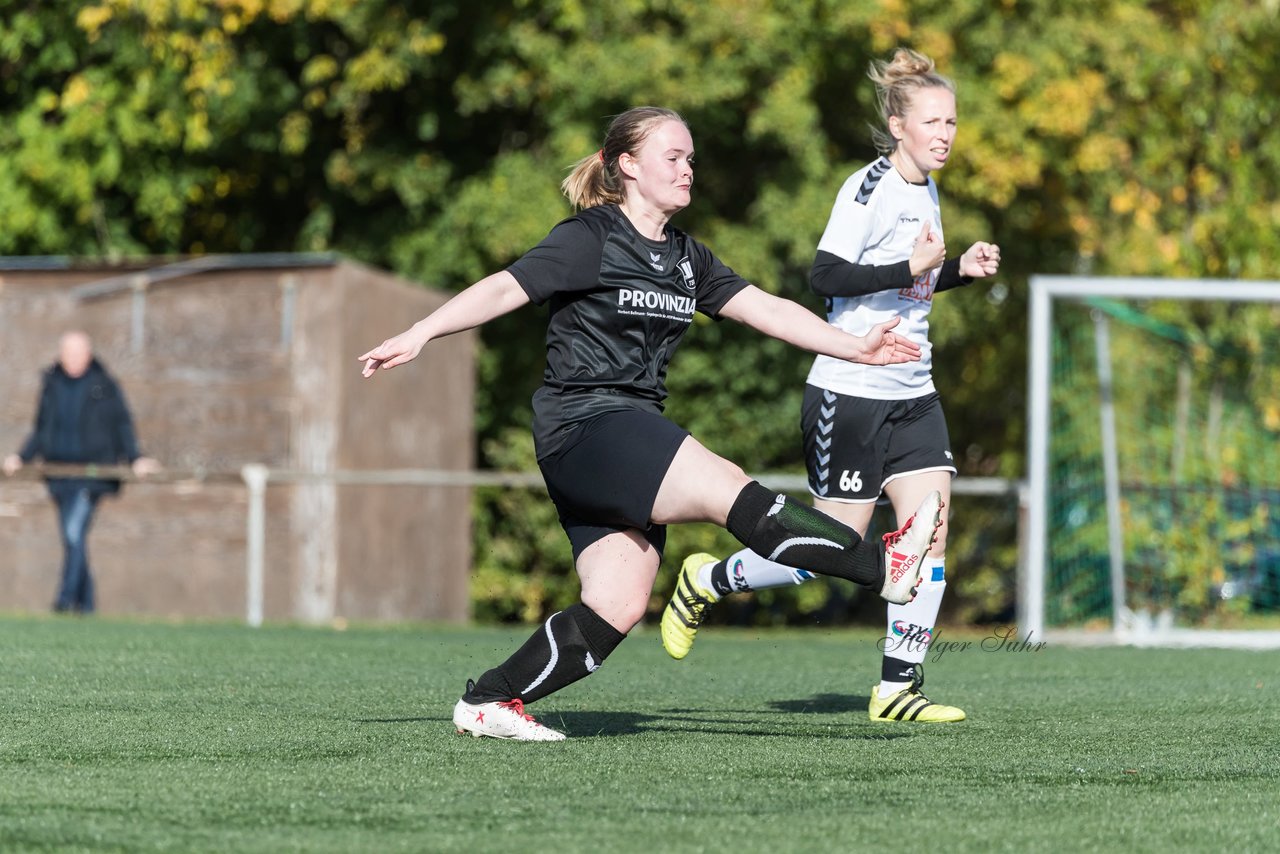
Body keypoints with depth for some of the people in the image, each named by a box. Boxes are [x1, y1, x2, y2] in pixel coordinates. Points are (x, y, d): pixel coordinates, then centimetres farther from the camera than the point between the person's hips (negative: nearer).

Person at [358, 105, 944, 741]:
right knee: (730, 490, -21)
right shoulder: (590, 240, -5)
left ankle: (488, 701, 2)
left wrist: (857, 348, 9)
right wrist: (418, 335, -24)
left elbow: (766, 309, 16)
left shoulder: (685, 258, 18)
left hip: (634, 439, 9)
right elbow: (504, 289, -13)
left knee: (619, 607, -4)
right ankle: (884, 569, -24)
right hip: (583, 426, -9)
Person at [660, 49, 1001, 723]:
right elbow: (825, 276, -22)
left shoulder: (926, 191, 13)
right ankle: (705, 581, 19)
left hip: (911, 396, 8)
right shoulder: (869, 189, -14)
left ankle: (897, 688, 1)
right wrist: (910, 268, -28)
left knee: (931, 532, -5)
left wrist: (959, 269, 10)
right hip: (850, 394, -8)